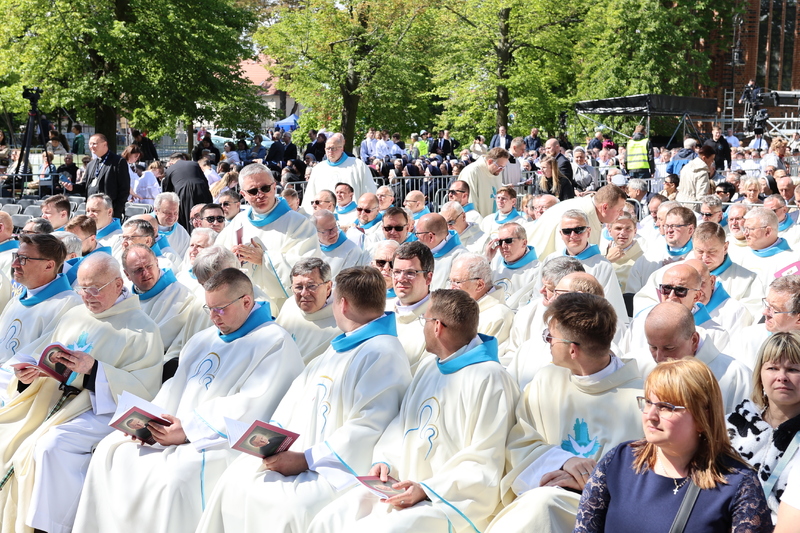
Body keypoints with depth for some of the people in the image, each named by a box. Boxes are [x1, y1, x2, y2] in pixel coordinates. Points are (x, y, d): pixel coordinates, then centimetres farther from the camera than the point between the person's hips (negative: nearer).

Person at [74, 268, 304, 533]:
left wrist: (190, 429, -20)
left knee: (177, 476, -34)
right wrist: (150, 420, -3)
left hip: (224, 441, -8)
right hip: (177, 432, 8)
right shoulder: (204, 339, 20)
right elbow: (175, 388, 18)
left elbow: (251, 408, -16)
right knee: (111, 450, -4)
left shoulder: (275, 343, -7)